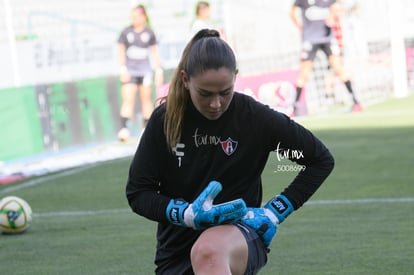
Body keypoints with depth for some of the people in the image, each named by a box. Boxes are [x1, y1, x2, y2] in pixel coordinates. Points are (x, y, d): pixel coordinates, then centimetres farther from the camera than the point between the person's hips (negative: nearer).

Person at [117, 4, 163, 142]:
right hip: (130, 71, -1)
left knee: (146, 99, 6)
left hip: (145, 71, 2)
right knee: (128, 100, -12)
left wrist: (159, 70, 8)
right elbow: (121, 52, 3)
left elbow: (154, 52, 10)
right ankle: (124, 128, -21)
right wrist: (123, 70, -4)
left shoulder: (149, 33, 4)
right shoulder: (126, 32, 1)